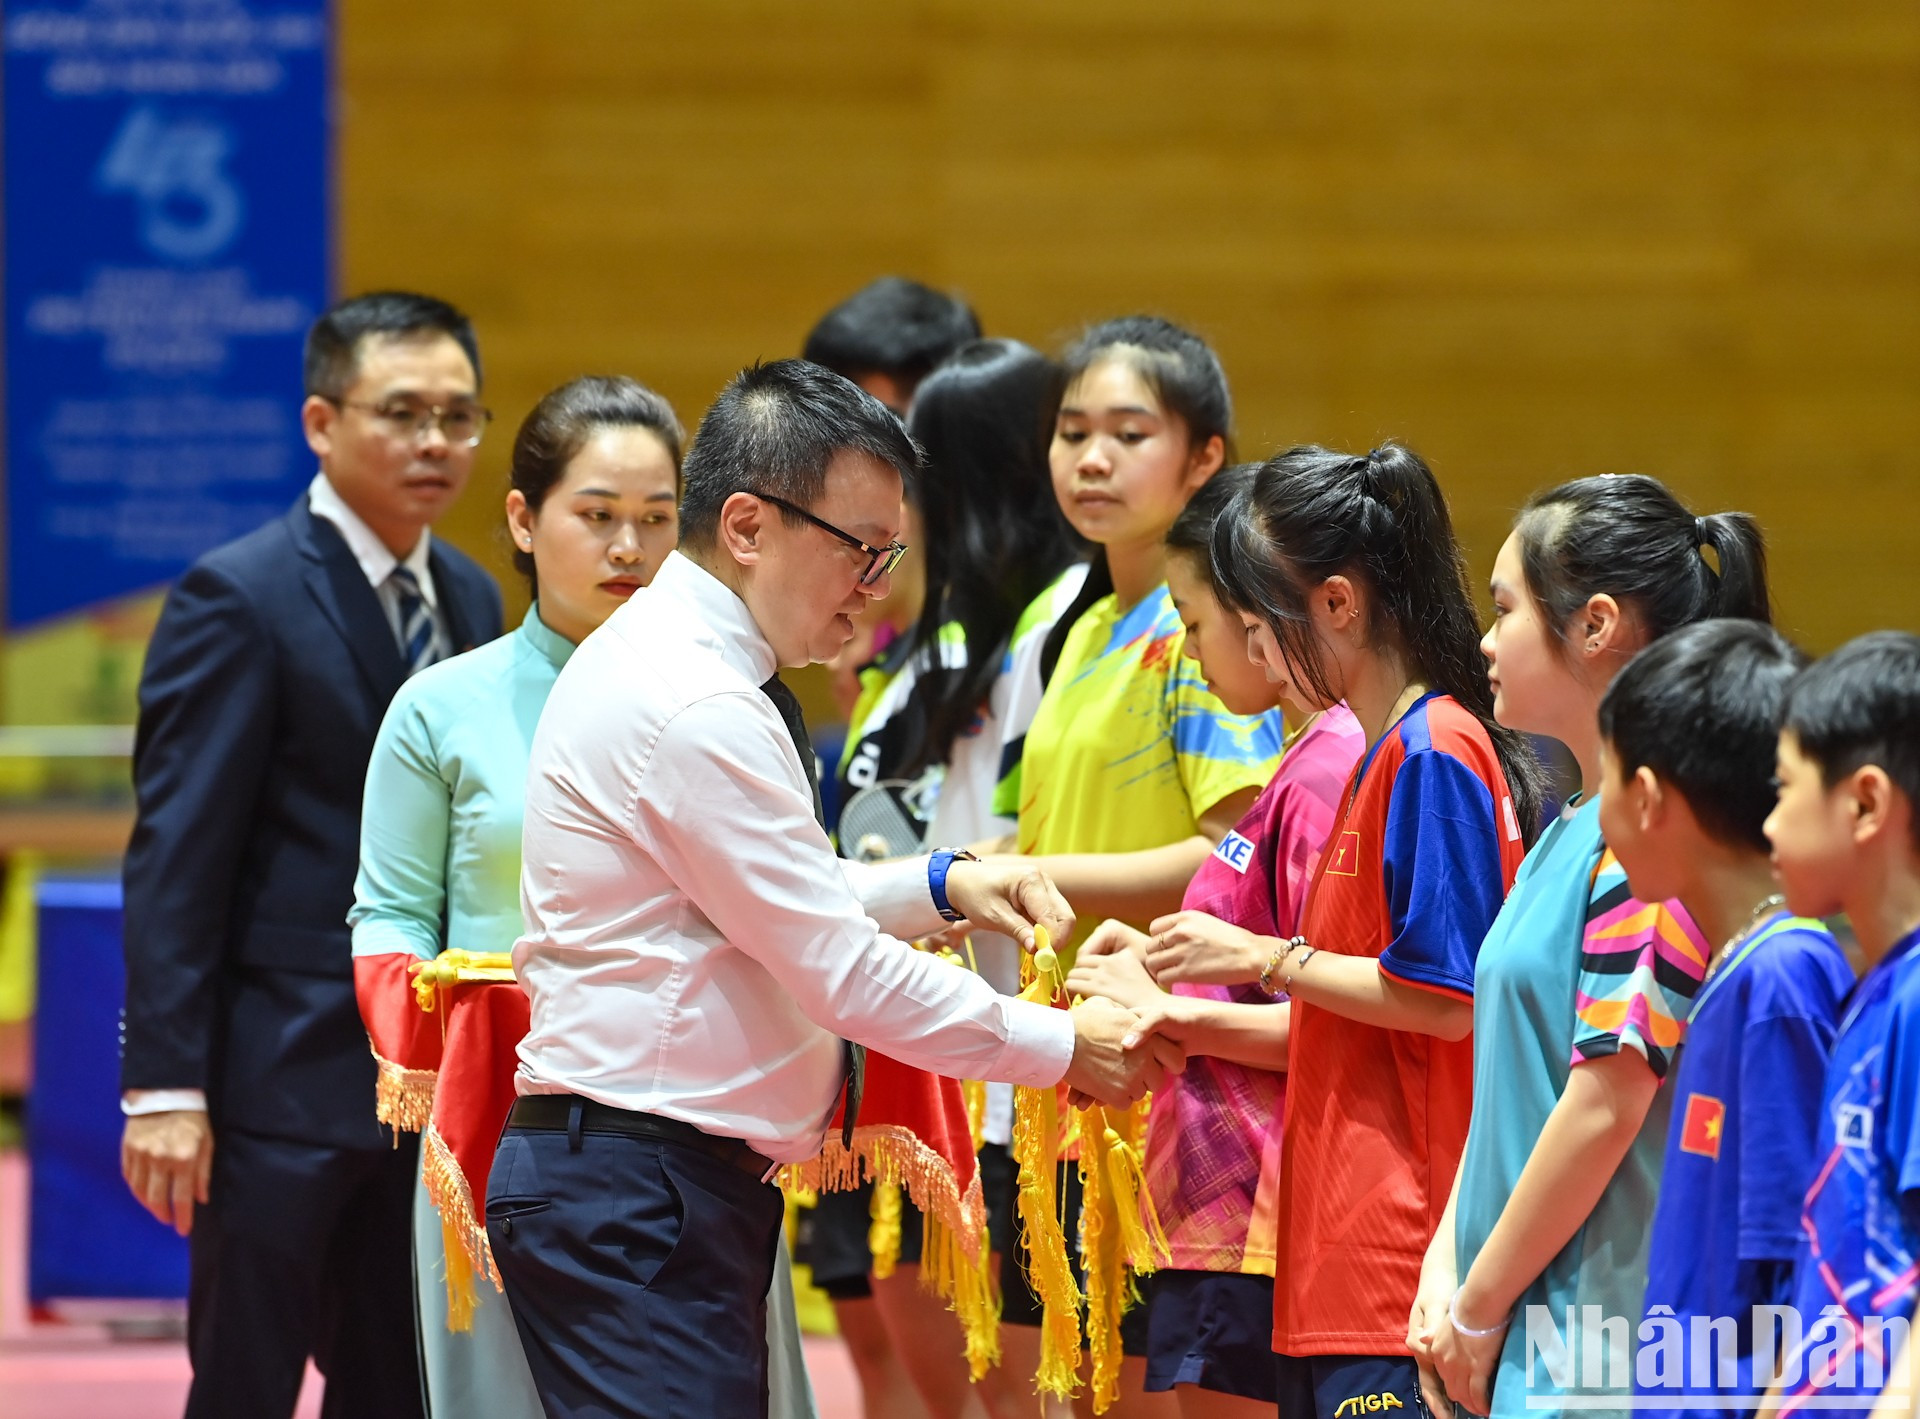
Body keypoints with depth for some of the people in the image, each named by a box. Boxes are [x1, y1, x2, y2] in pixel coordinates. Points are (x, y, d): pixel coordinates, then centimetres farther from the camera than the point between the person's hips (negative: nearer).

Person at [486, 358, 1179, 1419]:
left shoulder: (662, 658, 15)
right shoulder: (696, 709, -18)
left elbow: (784, 907, 27)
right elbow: (844, 973, -16)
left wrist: (938, 884, 12)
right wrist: (1062, 1047, -7)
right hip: (637, 1202, -10)